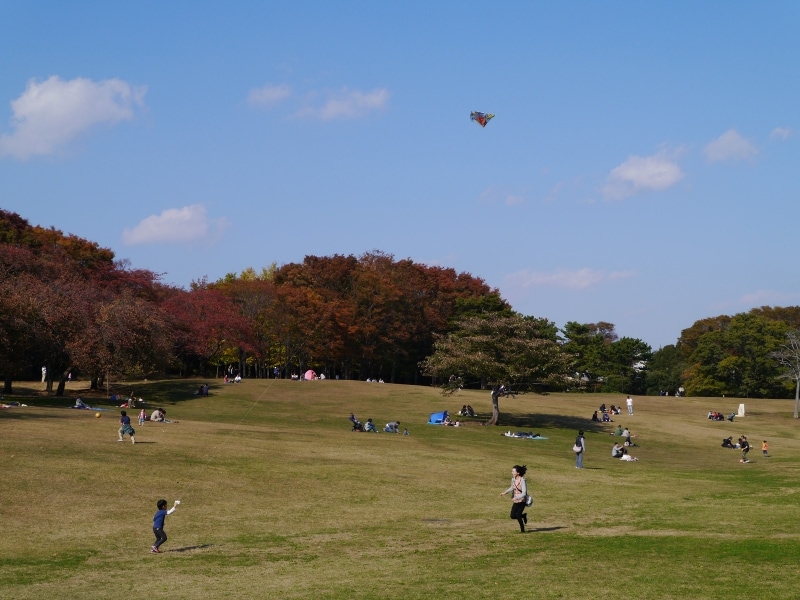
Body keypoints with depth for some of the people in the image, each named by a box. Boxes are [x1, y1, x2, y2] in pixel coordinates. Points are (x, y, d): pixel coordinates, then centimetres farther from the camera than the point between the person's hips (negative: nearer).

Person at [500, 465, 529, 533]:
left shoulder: (522, 481, -21)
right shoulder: (513, 479, -1)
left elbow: (524, 493, -26)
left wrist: (516, 498, -39)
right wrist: (505, 492, 10)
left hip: (522, 500, -6)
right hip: (515, 501, 6)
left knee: (518, 515, -16)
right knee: (512, 516, -2)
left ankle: (522, 529, 5)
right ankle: (523, 516, 28)